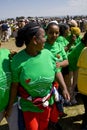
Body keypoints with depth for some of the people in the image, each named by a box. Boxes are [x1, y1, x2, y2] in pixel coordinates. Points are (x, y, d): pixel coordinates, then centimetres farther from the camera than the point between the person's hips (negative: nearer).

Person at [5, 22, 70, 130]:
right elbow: (14, 85, -13)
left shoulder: (48, 54, -12)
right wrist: (10, 106, -5)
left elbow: (56, 72, 1)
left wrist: (64, 88, -5)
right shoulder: (18, 59, -20)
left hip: (47, 103, 3)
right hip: (29, 105, -3)